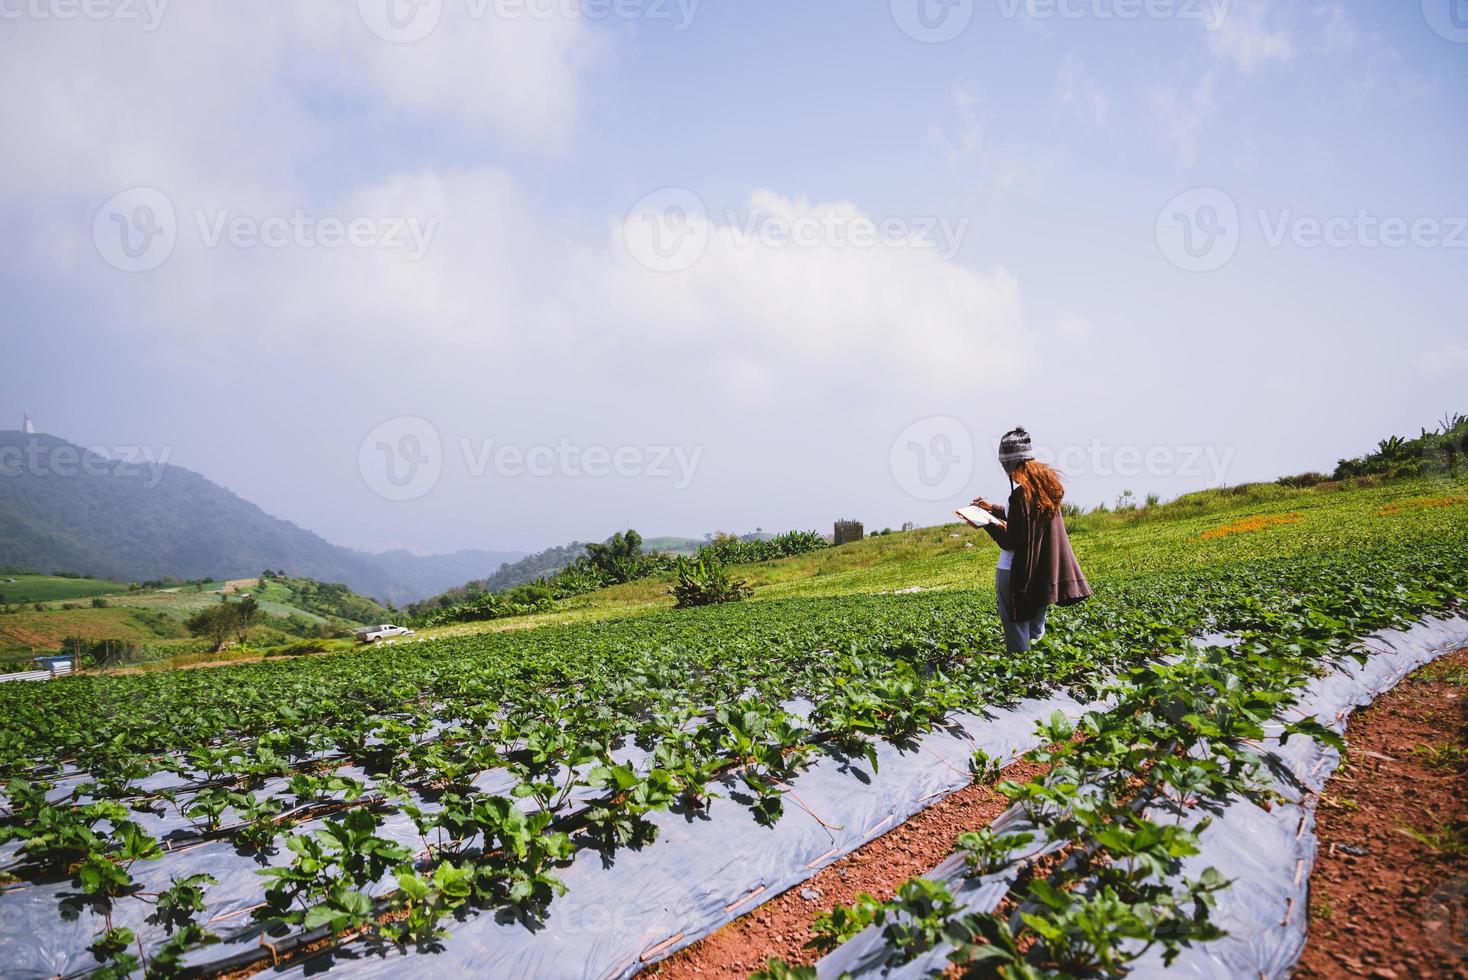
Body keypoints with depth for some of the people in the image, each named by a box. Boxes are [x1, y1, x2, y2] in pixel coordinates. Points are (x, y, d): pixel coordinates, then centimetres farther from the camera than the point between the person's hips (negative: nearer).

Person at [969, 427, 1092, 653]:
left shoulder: (1021, 492, -22)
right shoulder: (1045, 482, 4)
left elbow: (1011, 543, -19)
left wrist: (987, 523, -5)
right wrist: (993, 508, 24)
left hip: (1018, 575, -9)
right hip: (1044, 573, 9)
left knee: (1018, 644, 1)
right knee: (1036, 635, 20)